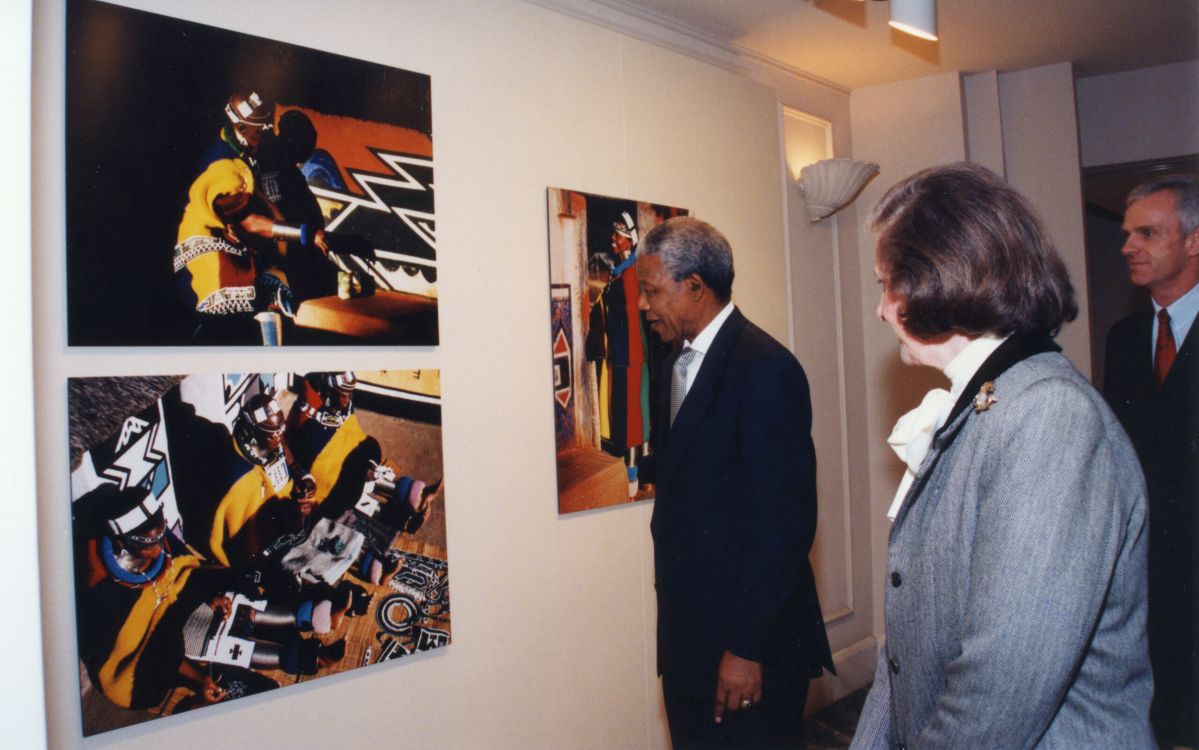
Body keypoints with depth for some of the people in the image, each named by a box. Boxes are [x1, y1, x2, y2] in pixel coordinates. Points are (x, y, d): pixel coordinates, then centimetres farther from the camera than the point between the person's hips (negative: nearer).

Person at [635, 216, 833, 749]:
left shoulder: (766, 369, -17)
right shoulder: (676, 361, 10)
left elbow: (785, 519, -20)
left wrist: (749, 646, -20)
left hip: (749, 632, -8)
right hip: (686, 630, 8)